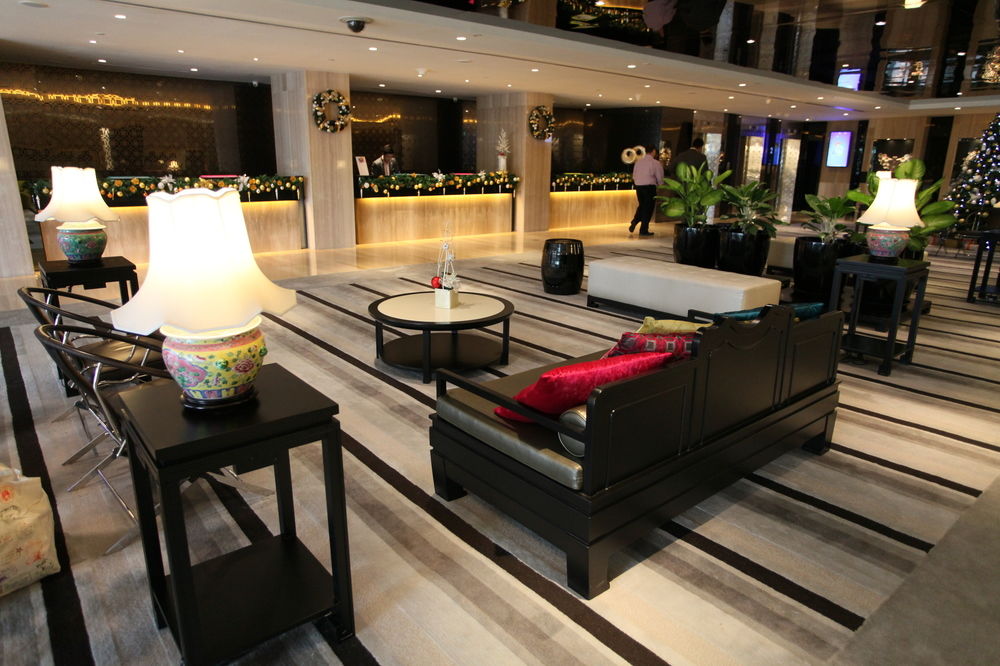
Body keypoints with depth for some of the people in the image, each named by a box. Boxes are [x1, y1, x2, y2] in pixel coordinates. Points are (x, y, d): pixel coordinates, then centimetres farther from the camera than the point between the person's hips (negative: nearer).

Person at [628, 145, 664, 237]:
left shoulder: (638, 162, 8)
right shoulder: (656, 163, -6)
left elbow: (634, 177, 12)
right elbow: (660, 178, -4)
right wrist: (660, 184, 15)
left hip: (638, 186, 5)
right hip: (650, 187, -5)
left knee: (641, 205, 22)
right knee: (648, 208, 5)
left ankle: (634, 222, 4)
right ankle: (643, 230, 9)